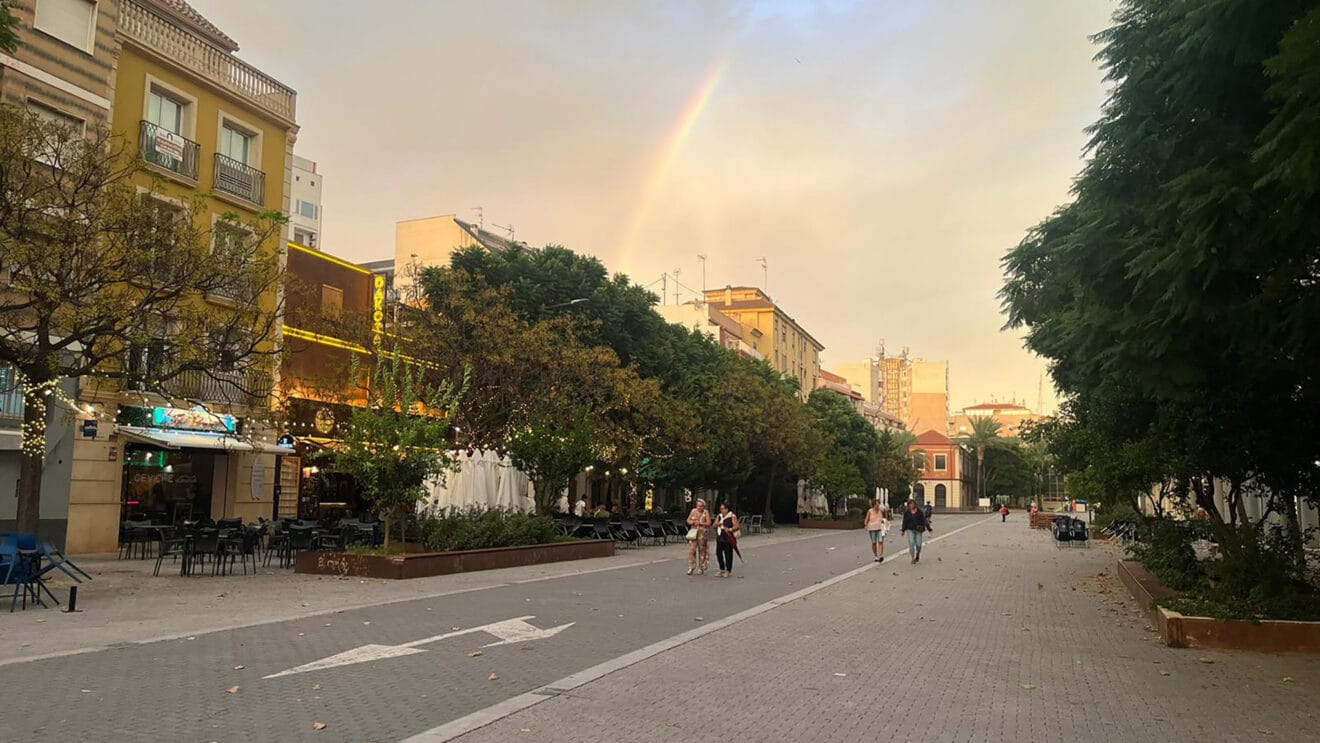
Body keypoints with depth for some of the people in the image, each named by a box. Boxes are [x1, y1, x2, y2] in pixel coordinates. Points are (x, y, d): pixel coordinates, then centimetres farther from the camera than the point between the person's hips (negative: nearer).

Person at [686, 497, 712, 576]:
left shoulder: (706, 512, 0)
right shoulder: (693, 511, 8)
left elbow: (708, 523, -7)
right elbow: (688, 520, 10)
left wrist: (700, 523, -15)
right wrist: (692, 522, -10)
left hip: (702, 533, -2)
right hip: (693, 532, 2)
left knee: (702, 550, 4)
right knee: (691, 550, -7)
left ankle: (701, 568, 13)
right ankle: (691, 568, -6)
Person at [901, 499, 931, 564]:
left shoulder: (919, 512, 1)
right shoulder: (906, 512, 3)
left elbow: (924, 520, 0)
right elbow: (905, 522, 9)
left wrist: (928, 528, -5)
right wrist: (903, 530, 11)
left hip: (918, 530, 0)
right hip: (910, 530, 0)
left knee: (918, 545, -1)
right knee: (911, 543, -11)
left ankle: (917, 555, 28)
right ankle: (913, 558, -7)